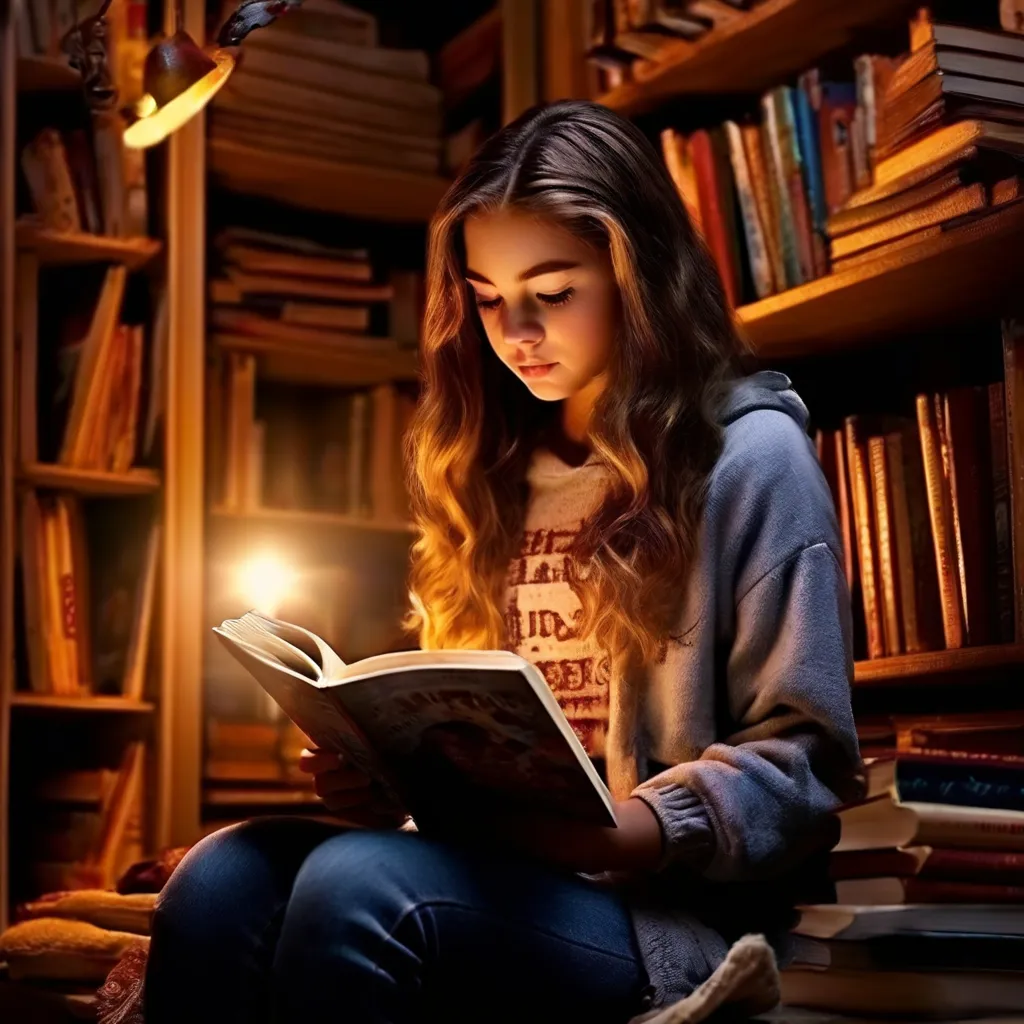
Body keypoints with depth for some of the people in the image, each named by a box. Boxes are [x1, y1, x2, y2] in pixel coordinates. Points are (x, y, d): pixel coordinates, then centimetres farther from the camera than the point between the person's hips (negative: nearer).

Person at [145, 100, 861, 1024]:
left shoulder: (750, 455, 0)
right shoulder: (493, 472, 19)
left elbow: (804, 762, -4)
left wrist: (637, 831, -20)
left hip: (670, 911, -5)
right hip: (497, 873, 5)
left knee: (360, 884, -33)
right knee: (222, 877, -25)